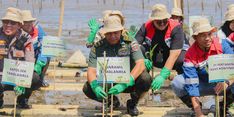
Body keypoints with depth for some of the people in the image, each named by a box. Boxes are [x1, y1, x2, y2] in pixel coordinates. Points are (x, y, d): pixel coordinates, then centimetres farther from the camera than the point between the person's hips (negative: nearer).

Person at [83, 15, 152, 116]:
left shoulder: (130, 42, -12)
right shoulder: (97, 47, -9)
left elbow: (140, 64, -22)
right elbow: (91, 71, -15)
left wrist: (125, 84, -37)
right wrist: (95, 86, -38)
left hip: (129, 82, -1)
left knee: (145, 79, -32)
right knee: (87, 89, -24)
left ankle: (132, 104, 2)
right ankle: (112, 101, 9)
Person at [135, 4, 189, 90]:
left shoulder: (176, 28, -23)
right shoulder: (146, 27, -13)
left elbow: (174, 55, -31)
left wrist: (162, 76, -40)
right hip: (156, 58, 3)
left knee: (182, 61, -38)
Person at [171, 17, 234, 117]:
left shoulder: (221, 44, -16)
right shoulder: (190, 56, -22)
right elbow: (192, 85, -25)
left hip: (223, 84, 1)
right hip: (203, 85, -1)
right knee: (177, 83, -27)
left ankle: (224, 108, -2)